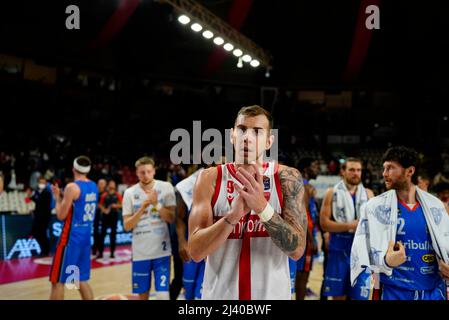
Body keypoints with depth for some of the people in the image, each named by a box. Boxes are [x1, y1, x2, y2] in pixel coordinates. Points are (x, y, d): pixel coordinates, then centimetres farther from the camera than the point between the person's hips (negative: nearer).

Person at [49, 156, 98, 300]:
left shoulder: (72, 187, -15)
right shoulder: (94, 187, 10)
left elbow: (61, 215, -13)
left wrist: (57, 196, 0)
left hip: (71, 238, -8)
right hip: (86, 237, 8)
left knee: (58, 281, 0)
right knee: (82, 280, 16)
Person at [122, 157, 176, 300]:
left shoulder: (166, 187, -4)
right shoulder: (130, 193, 0)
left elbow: (171, 218, -8)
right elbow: (127, 226, -4)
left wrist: (156, 204, -21)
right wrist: (143, 207, -15)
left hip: (161, 250, -2)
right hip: (140, 252, 2)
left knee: (162, 294, -6)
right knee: (142, 294, 13)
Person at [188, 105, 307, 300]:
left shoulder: (288, 178, -6)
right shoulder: (209, 179, -6)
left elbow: (297, 249, -13)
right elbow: (195, 251, -12)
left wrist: (262, 207, -26)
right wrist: (233, 215, -27)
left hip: (272, 293, 0)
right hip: (220, 294, 0)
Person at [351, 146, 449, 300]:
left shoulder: (435, 205, 5)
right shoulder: (375, 207, -5)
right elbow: (362, 249, -9)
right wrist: (385, 261, -27)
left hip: (434, 290, 3)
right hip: (394, 291, -3)